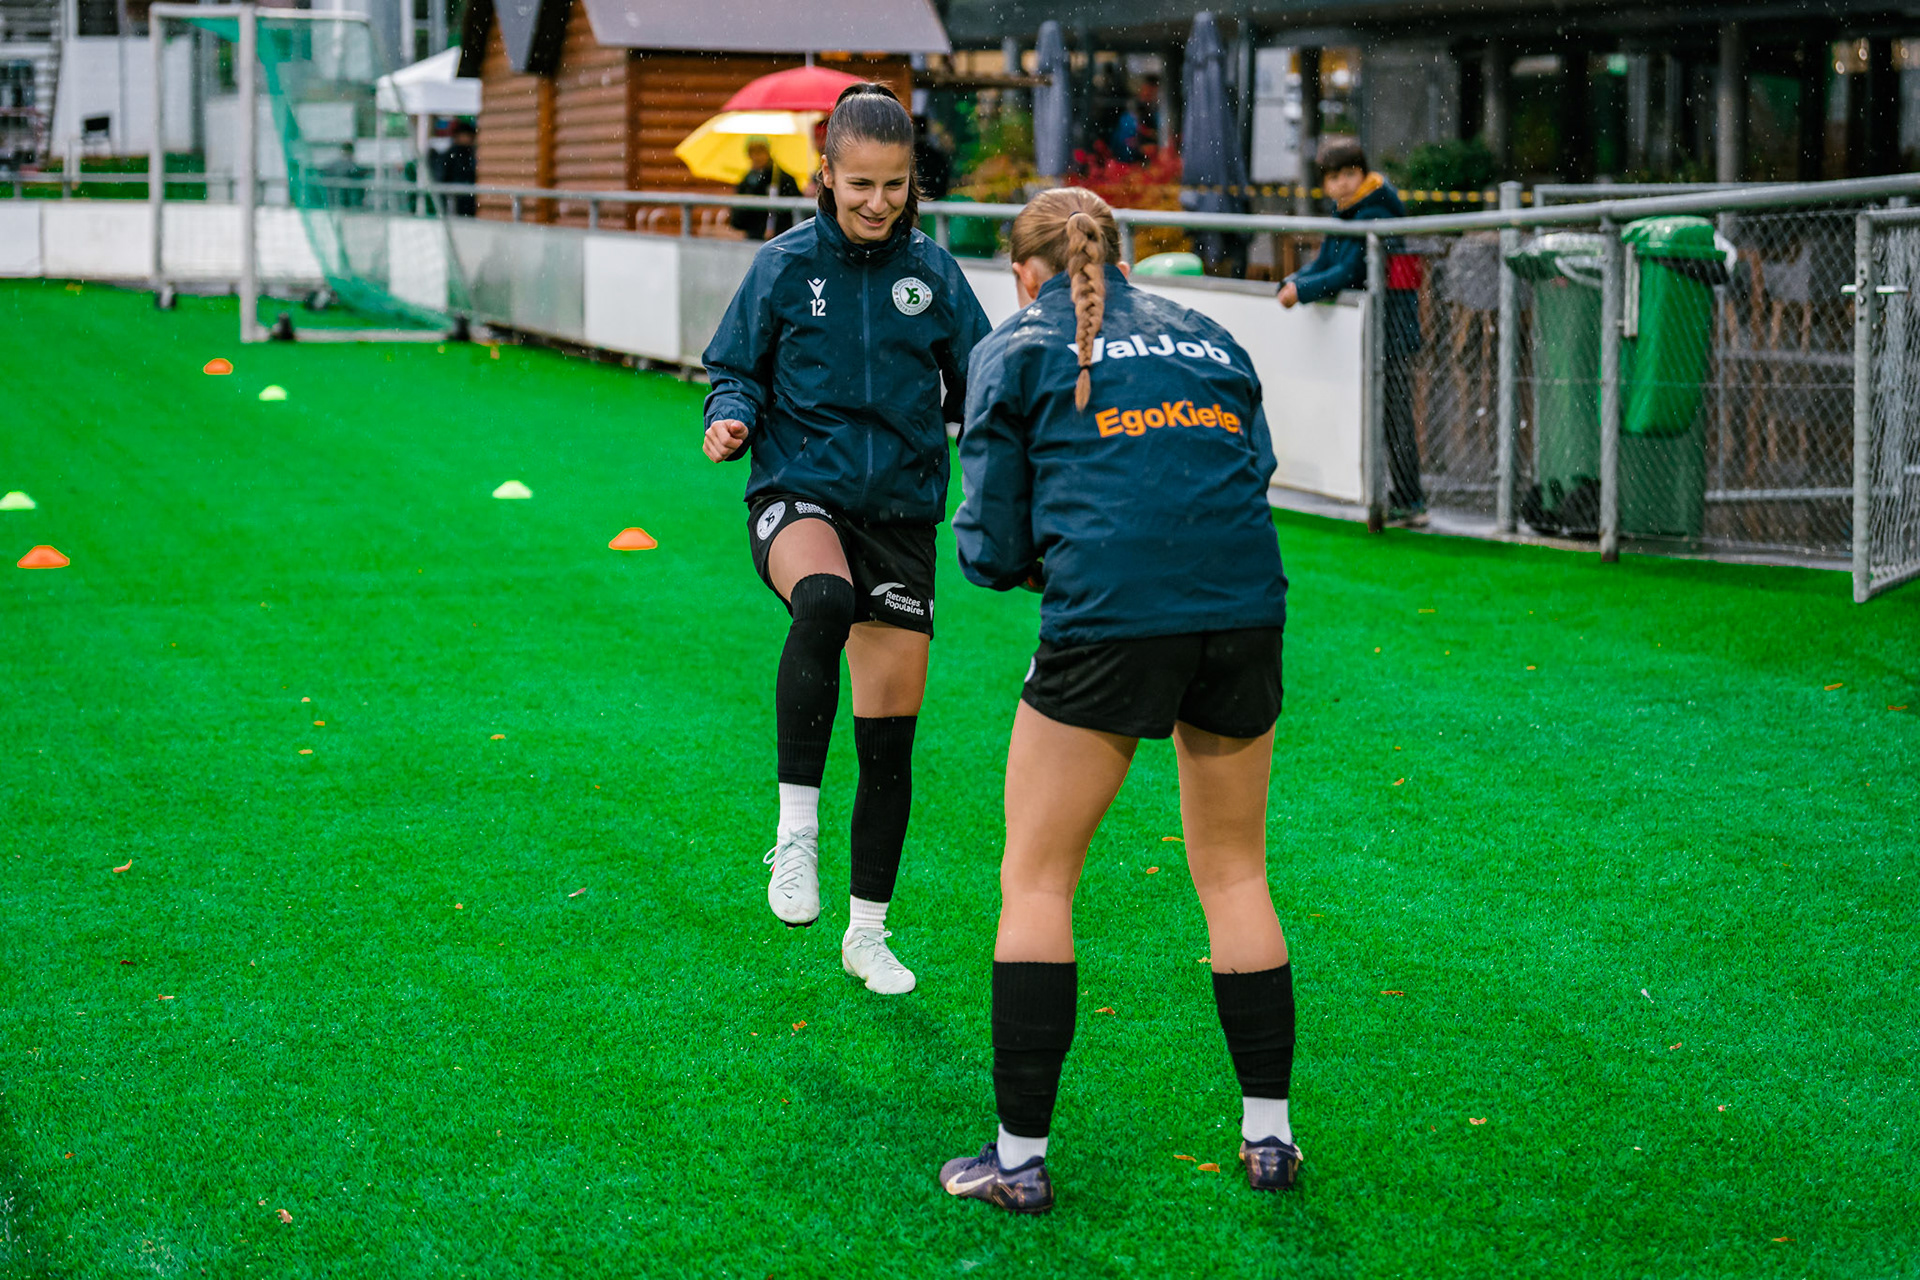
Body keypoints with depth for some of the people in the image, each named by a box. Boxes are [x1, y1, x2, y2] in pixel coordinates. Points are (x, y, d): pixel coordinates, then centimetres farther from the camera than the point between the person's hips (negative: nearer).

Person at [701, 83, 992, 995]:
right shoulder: (784, 266, -1)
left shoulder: (931, 272, 4)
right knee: (824, 601, -39)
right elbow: (736, 369, 7)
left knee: (889, 740, 5)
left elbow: (978, 386, 9)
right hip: (798, 493, -3)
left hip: (900, 510, 3)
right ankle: (796, 828, -30)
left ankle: (868, 932, 23)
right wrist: (733, 419, -15)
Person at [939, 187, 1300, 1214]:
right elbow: (1255, 470, 16)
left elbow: (993, 544, 6)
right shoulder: (1206, 338, 23)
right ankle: (1268, 1136, 20)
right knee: (1234, 874, 17)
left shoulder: (1016, 349, 11)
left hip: (1107, 620, -4)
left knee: (1035, 880, 7)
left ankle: (1021, 1157, 7)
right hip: (1247, 615, 5)